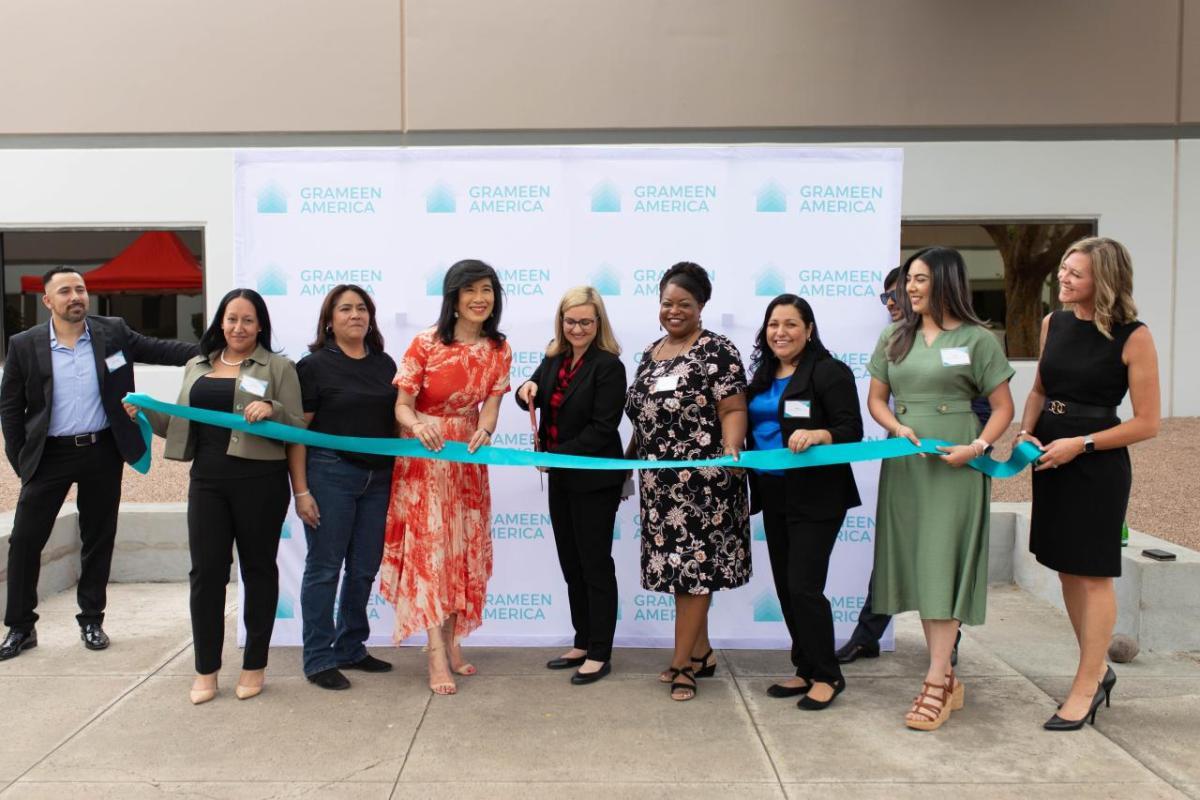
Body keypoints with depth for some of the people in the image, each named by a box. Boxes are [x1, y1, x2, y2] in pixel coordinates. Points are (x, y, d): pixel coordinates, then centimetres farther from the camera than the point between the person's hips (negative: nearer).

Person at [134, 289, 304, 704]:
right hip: (207, 480, 4)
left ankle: (254, 666, 20)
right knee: (205, 571, 2)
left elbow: (298, 427, -3)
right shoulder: (197, 367, 16)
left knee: (258, 569, 7)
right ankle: (205, 670, 15)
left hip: (260, 481, -4)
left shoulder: (278, 368, 2)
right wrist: (145, 411, 5)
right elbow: (182, 423, 19)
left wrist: (272, 410, -21)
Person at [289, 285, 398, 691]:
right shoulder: (314, 365, -2)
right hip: (330, 473, -5)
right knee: (324, 567, 3)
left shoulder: (385, 364, 11)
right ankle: (318, 659, 13)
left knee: (364, 568, 10)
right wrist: (301, 490, -11)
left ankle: (350, 649, 25)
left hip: (377, 478, 5)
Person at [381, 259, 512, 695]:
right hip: (425, 455, -5)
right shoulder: (426, 343, -13)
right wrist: (418, 426, -36)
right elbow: (402, 405, -13)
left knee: (463, 548, 9)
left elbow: (490, 405, -7)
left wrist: (483, 433, -30)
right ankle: (438, 658, -4)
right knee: (430, 548, -6)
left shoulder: (498, 350, 0)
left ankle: (452, 641, 23)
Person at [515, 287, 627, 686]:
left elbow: (602, 428, -18)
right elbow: (533, 396, 13)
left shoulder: (608, 365, -13)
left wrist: (556, 456, -17)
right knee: (571, 563, 14)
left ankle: (600, 654, 12)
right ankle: (583, 643, 27)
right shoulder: (554, 359, 8)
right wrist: (526, 391, -11)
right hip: (560, 478, 7)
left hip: (594, 479, -7)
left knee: (595, 564, 2)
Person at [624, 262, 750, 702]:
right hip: (660, 479, 7)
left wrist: (731, 451, -27)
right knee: (679, 565, 12)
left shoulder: (717, 350, -6)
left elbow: (733, 410, -12)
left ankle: (682, 662, 6)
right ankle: (701, 652, 25)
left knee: (693, 567, -3)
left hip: (702, 478, -7)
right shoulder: (651, 352, 15)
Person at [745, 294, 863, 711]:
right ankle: (806, 670, 24)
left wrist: (816, 434, -32)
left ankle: (827, 676, 9)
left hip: (816, 497, -8)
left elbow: (852, 432, -15)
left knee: (804, 586, -8)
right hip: (774, 494, 8)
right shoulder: (763, 376, 14)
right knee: (785, 586, 11)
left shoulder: (830, 371, -9)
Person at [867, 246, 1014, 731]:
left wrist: (977, 447, -16)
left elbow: (1003, 406, -1)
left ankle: (936, 684, -1)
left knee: (943, 565, -7)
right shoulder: (895, 339, 12)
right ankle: (947, 678, 18)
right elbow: (876, 398, 13)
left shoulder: (977, 340, -1)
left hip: (954, 467, -5)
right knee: (917, 566, 7)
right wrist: (898, 427, -7)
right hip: (904, 463, 5)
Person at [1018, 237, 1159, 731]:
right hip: (1050, 461, 6)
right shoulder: (1053, 324, 5)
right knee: (1066, 569, 13)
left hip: (1098, 466, -6)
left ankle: (1085, 687, 15)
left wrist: (1080, 444, -16)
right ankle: (1098, 670, 31)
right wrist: (1025, 432, 1)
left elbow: (1147, 423, -9)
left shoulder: (1132, 337, -11)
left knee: (1093, 574, 2)